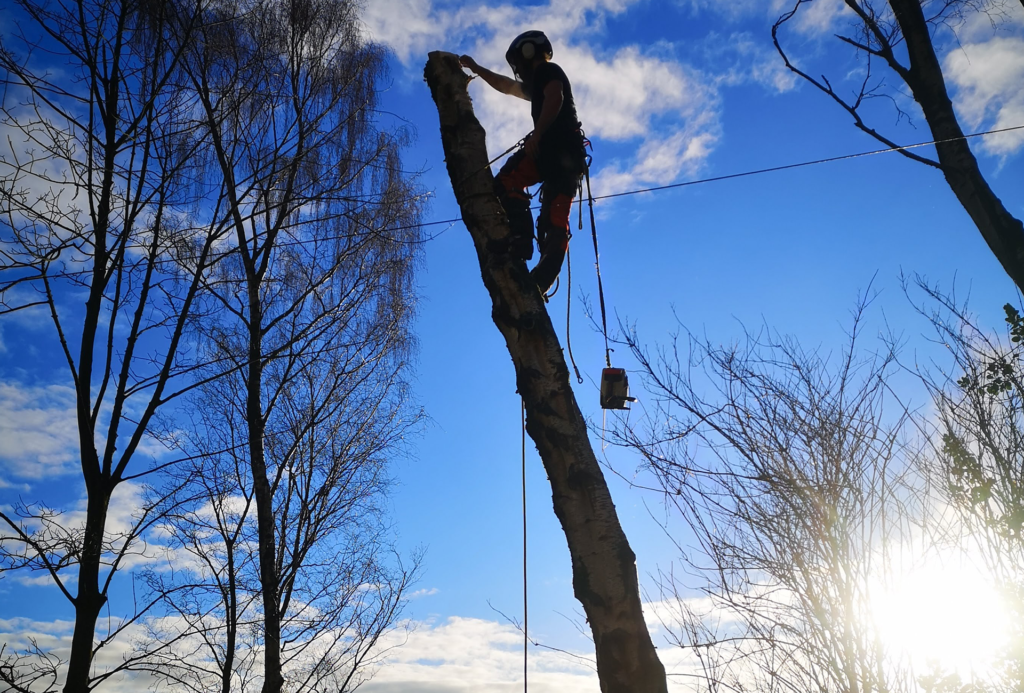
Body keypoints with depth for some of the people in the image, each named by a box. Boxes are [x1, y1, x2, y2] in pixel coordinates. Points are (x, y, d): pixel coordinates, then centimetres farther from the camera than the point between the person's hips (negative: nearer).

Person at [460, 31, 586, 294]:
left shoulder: (547, 70, 9)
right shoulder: (536, 84, 36)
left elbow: (555, 98, -13)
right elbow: (505, 86, 50)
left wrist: (536, 134, -22)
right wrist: (475, 68, 58)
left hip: (557, 145, -9)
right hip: (567, 152, 9)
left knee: (506, 183, -19)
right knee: (555, 218, -3)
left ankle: (521, 240, -34)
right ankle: (540, 282, -9)